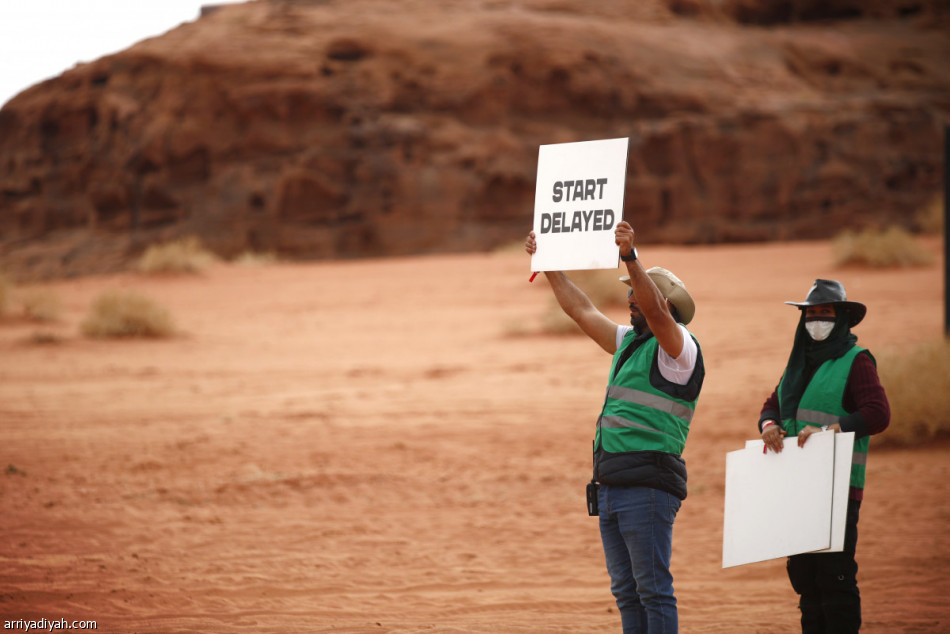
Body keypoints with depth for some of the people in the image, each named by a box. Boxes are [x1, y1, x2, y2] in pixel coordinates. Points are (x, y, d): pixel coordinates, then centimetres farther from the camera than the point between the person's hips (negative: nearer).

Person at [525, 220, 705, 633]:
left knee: (653, 589, -10)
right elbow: (581, 310, 28)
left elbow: (655, 311, -25)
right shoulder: (629, 342, 20)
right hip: (610, 487, 9)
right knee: (626, 591, 9)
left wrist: (630, 257, -37)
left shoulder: (678, 348, -5)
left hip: (647, 486, -9)